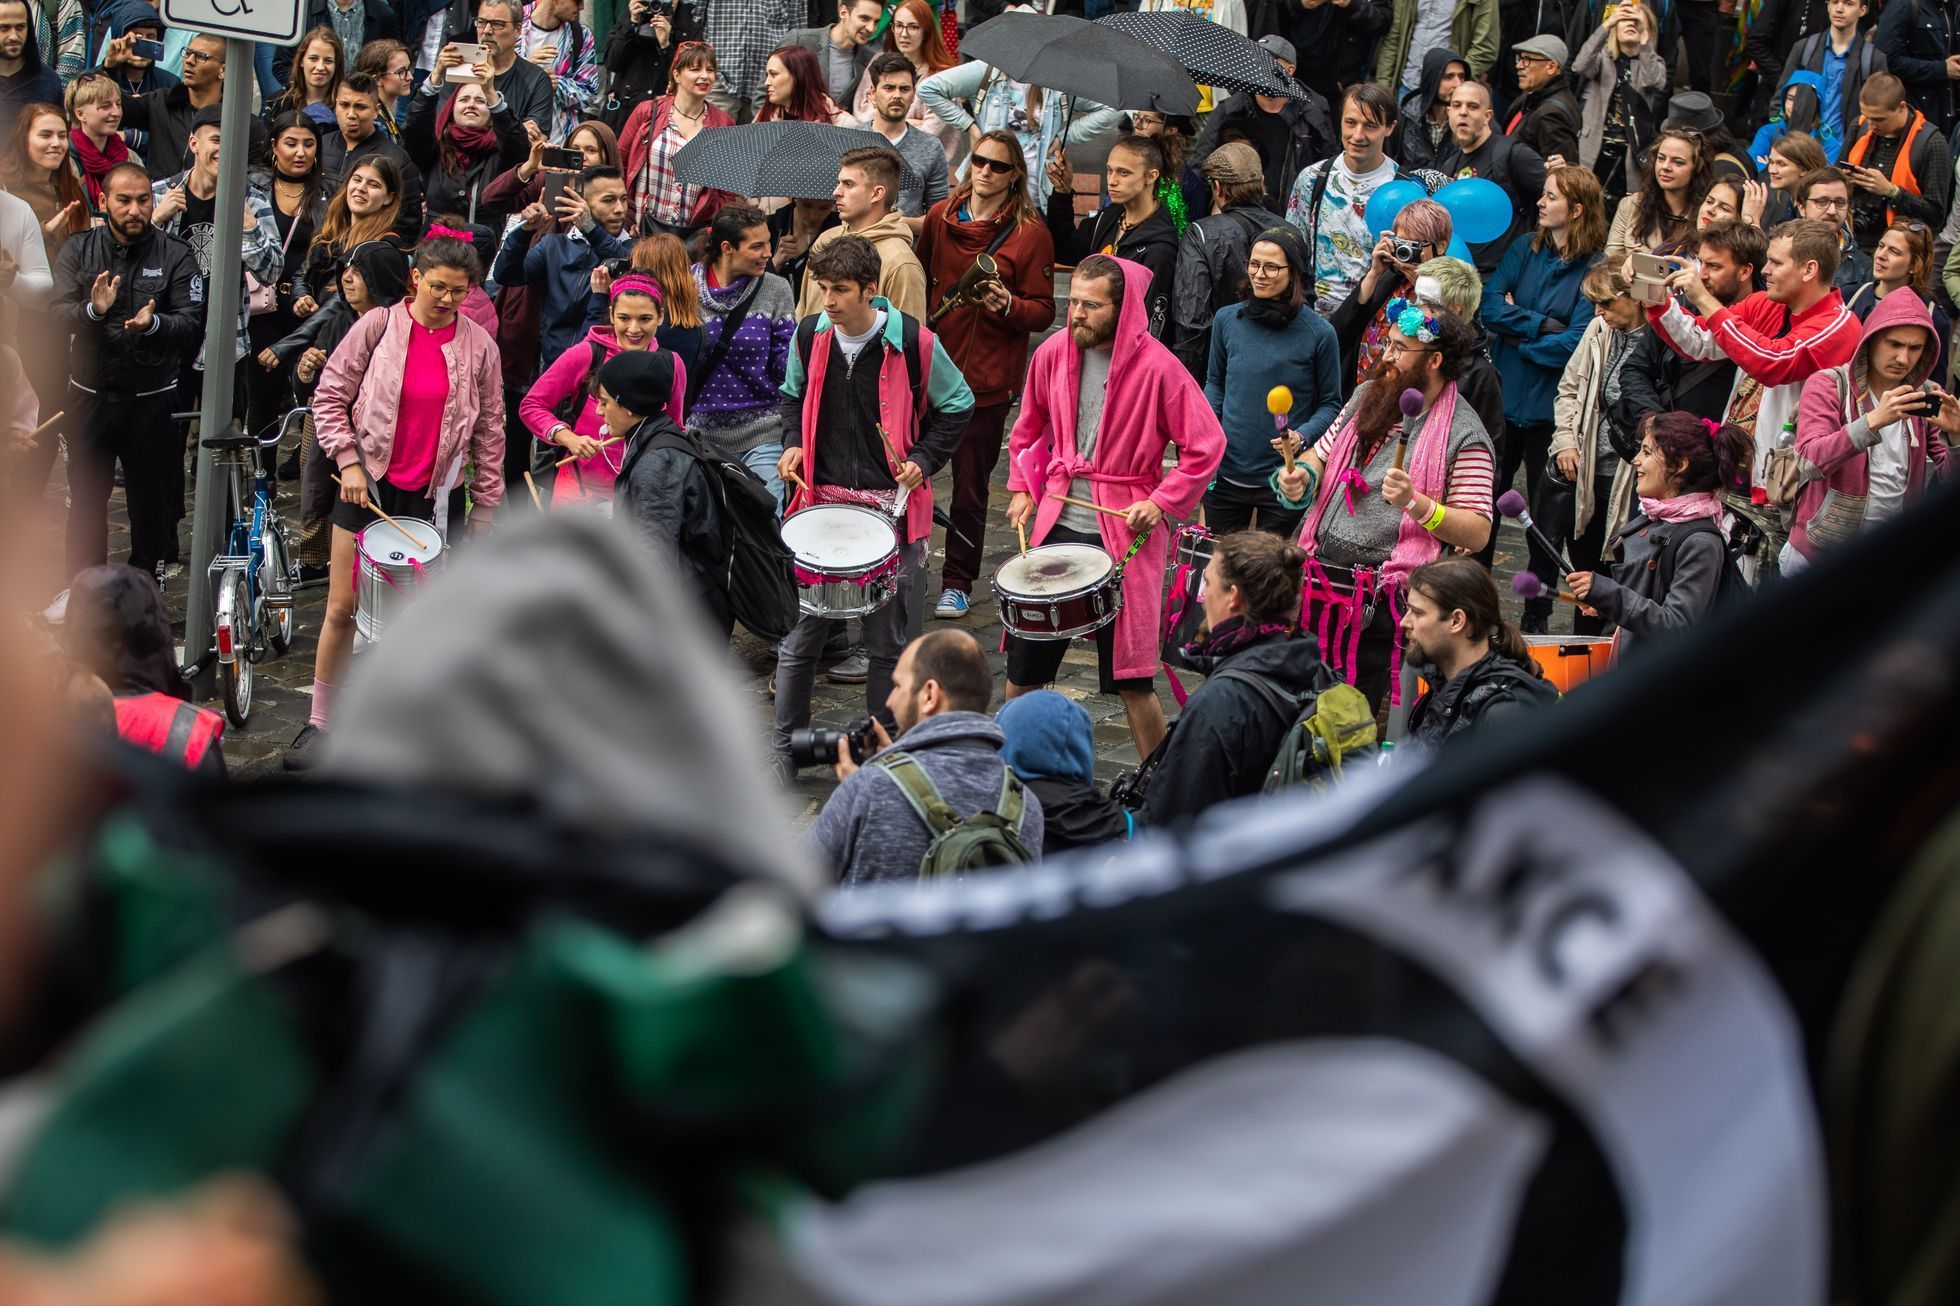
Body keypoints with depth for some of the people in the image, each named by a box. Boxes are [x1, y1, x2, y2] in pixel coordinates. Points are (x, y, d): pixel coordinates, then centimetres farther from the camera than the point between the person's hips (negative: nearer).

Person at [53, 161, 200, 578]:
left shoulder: (175, 256, -3)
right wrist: (93, 310, -32)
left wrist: (153, 323, -32)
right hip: (90, 397, 1)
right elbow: (61, 313, -10)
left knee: (150, 502, 6)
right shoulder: (79, 250, 1)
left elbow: (193, 323, -12)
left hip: (150, 399, -1)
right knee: (86, 497, 9)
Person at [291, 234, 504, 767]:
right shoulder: (378, 327, -5)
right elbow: (330, 396, -1)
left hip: (434, 494, 1)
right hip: (368, 483, 0)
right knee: (342, 607, 2)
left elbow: (489, 431, 5)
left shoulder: (478, 345, -1)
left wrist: (485, 508, 5)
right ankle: (320, 723, 13)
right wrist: (348, 461, -10)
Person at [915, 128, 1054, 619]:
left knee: (970, 486, 4)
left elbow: (1043, 312, -4)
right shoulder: (941, 217, 6)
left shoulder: (1030, 233, -5)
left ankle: (957, 582, 17)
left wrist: (1008, 306, -23)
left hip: (987, 378, -3)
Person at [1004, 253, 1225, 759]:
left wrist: (1163, 502, -14)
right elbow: (1029, 428, 19)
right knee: (1023, 662, 9)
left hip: (1125, 531, -5)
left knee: (1131, 677, -2)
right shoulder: (1054, 353, 2)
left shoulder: (1156, 368, -13)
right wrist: (1021, 489, 9)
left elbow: (1207, 447, -7)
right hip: (1058, 523, 5)